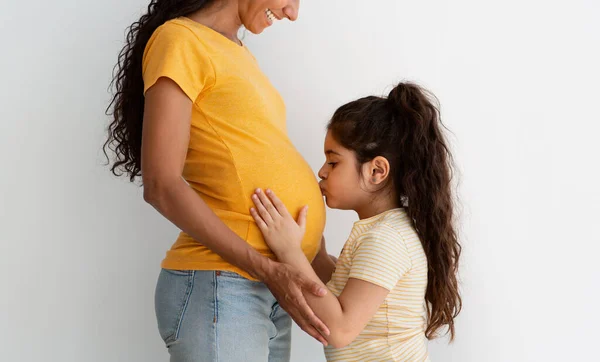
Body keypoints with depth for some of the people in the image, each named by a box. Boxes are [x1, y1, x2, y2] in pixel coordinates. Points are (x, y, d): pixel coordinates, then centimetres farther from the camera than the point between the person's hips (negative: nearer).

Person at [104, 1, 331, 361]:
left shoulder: (236, 51, 16)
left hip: (267, 288, 8)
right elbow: (162, 186, -15)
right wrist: (266, 270, -19)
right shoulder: (181, 39, -8)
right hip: (222, 287, -8)